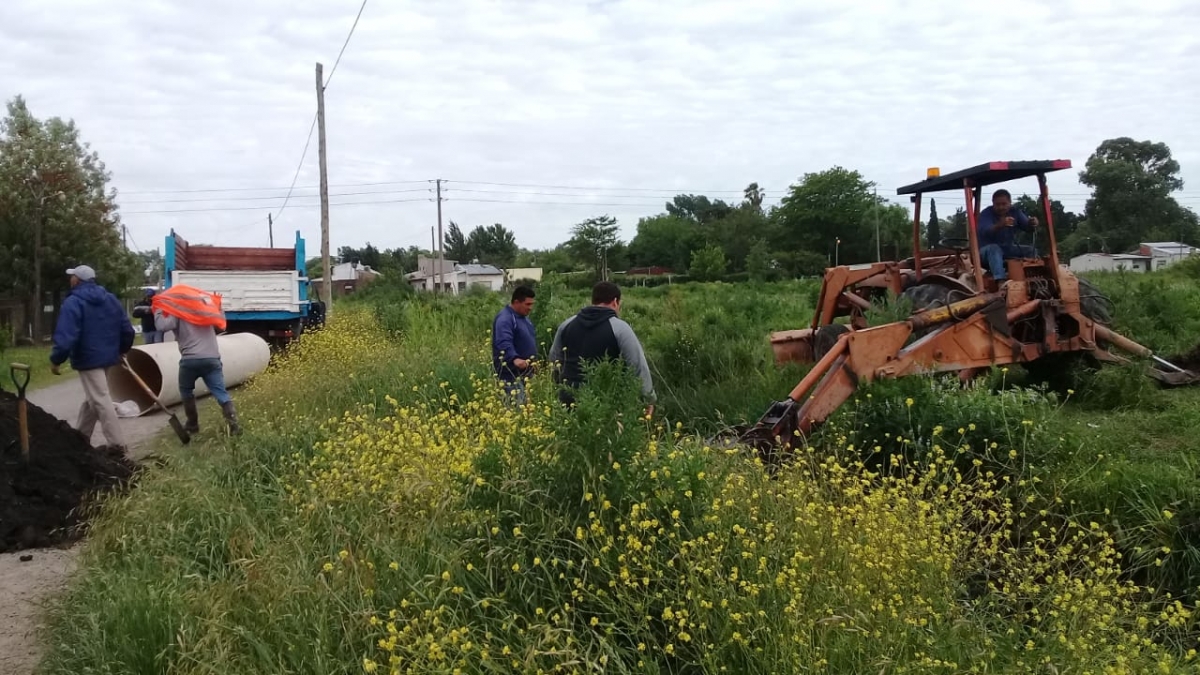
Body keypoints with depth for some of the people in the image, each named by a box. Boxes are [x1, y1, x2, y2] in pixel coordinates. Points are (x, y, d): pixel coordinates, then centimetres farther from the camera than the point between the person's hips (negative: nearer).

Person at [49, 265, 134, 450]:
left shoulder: (73, 302, -13)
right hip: (107, 356, 8)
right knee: (91, 398, 20)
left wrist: (56, 360, -11)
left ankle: (117, 444, -10)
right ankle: (81, 436, 29)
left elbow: (66, 336, -21)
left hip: (88, 358, -8)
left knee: (100, 400, -7)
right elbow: (127, 329, 10)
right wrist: (122, 350, 25)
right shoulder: (111, 299, 10)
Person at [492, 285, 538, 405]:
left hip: (524, 372, 10)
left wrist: (533, 364, 29)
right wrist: (515, 359, -52)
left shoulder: (522, 317, 14)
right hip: (511, 374, -10)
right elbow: (504, 343, -35)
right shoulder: (505, 319, -19)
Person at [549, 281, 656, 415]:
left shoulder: (567, 324, 10)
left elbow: (555, 360, 21)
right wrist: (649, 398, 1)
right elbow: (639, 366, -8)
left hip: (569, 398, 5)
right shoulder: (619, 327, -7)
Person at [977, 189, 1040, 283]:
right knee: (994, 248, -38)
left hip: (1008, 249, 6)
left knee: (1032, 251, -12)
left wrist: (1032, 223, -37)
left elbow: (1026, 226, -12)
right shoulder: (986, 214, -14)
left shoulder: (1015, 212, 2)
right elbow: (984, 231, -34)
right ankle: (1001, 281, -53)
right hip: (986, 250, -5)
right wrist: (1000, 225, -54)